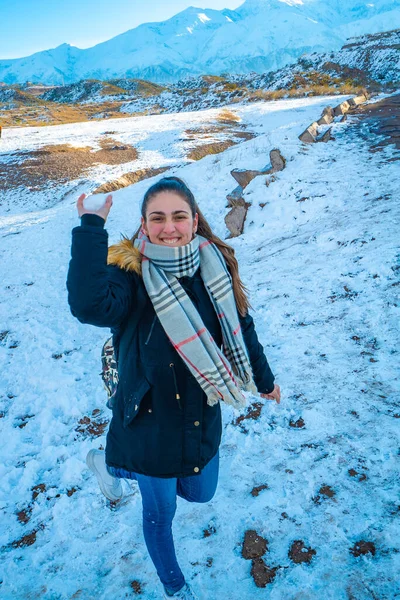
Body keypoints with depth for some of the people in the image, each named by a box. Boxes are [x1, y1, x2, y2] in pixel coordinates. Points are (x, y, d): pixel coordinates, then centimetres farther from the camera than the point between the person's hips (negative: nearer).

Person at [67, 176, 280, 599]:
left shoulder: (215, 263, -8)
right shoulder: (129, 272, -21)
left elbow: (239, 325, 5)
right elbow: (89, 306, -44)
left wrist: (264, 378, 16)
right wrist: (90, 230, -42)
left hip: (203, 415, 5)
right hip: (151, 420, -5)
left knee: (199, 493, 27)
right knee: (160, 511, 17)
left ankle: (111, 465, 49)